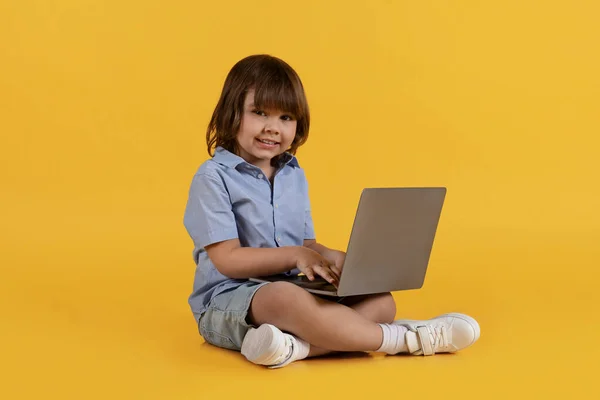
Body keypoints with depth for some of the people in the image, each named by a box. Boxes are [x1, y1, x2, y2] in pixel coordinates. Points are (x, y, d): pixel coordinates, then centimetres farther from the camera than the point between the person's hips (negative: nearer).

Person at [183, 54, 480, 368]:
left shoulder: (295, 176, 14)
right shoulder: (213, 177, -7)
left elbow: (306, 245, 15)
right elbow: (227, 259, -13)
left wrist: (331, 258, -7)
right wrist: (295, 256, -16)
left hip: (290, 290, 7)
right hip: (227, 302, -7)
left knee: (380, 300, -11)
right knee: (283, 298, -40)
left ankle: (294, 346, -39)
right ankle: (404, 338, -30)